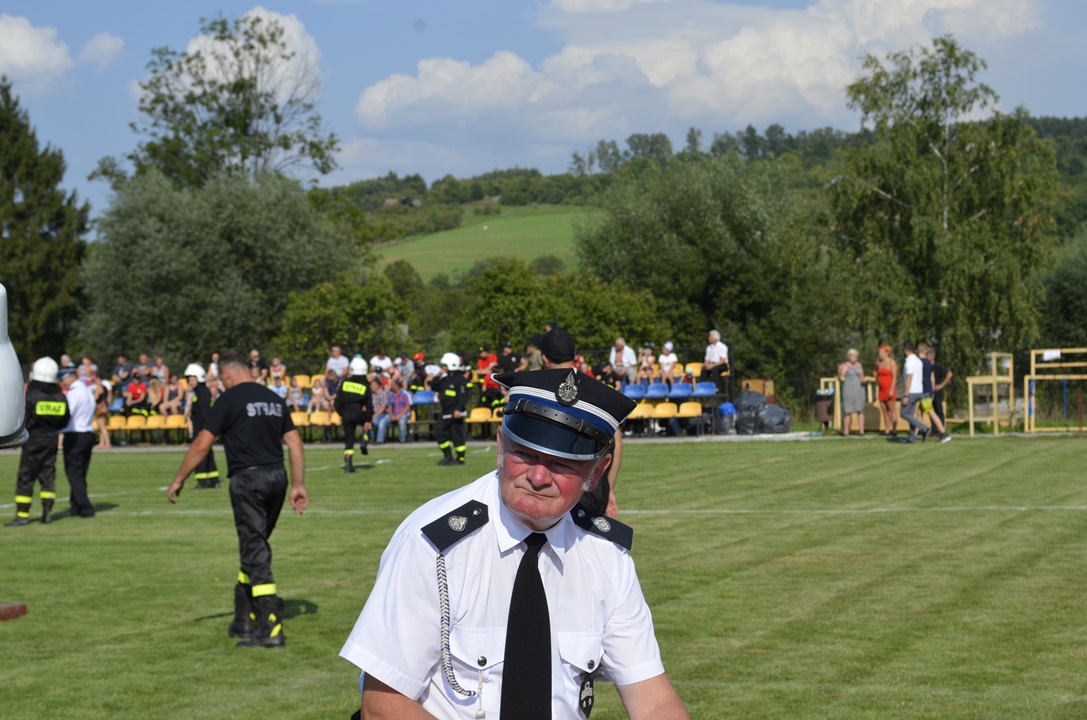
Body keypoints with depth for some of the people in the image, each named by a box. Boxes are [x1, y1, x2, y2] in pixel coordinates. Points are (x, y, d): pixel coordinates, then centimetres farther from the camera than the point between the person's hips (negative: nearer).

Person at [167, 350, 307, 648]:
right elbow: (294, 442, 10)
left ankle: (271, 629, -9)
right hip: (277, 476, 7)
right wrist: (299, 484, 13)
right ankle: (244, 619, 25)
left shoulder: (230, 399, -6)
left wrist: (179, 479, 2)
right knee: (255, 547, 18)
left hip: (248, 480, -7)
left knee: (255, 552, -5)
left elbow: (202, 444, -8)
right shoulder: (274, 399, 12)